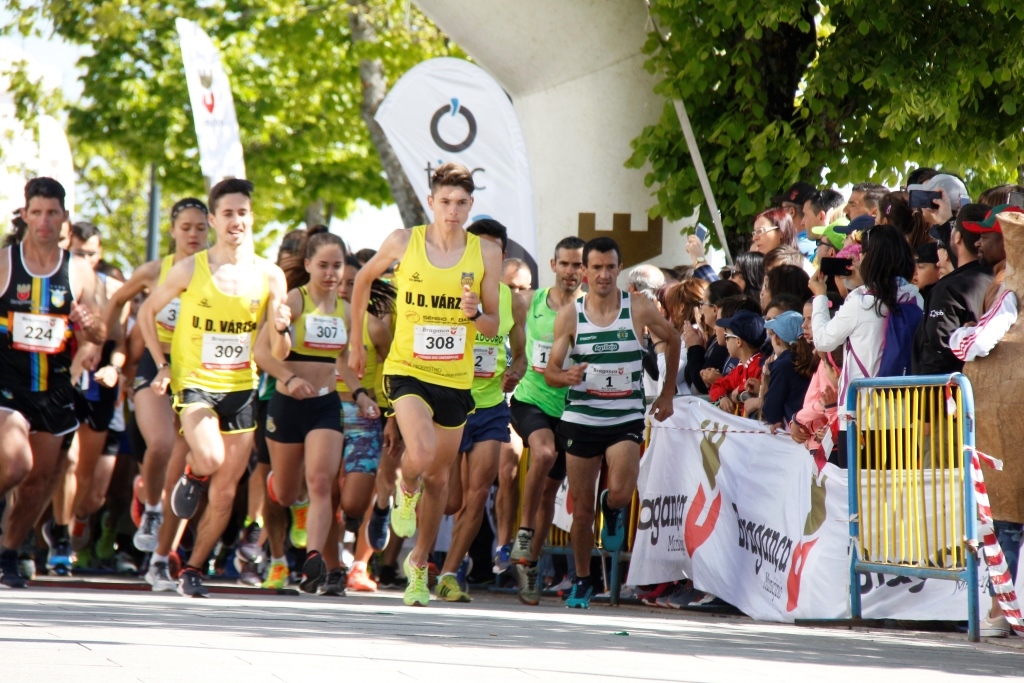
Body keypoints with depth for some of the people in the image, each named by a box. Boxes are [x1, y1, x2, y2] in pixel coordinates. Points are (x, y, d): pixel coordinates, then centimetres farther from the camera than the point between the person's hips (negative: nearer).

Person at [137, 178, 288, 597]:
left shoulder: (270, 277, -1)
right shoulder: (190, 270, -6)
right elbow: (147, 312, 7)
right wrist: (162, 365, -3)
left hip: (241, 390, 3)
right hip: (195, 384, -3)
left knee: (225, 494, 4)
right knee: (210, 459, -29)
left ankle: (193, 569, 19)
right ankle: (191, 476, 6)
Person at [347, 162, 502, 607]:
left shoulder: (486, 254, -2)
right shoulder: (403, 243, -5)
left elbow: (494, 326, 3)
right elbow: (364, 279, 14)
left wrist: (475, 313, -21)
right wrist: (357, 342, 16)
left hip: (455, 378, 2)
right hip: (407, 370, -2)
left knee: (440, 475, 12)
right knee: (422, 455, -26)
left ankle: (419, 563, 31)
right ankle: (406, 491, 10)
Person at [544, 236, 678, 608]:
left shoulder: (639, 309, -5)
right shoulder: (570, 314, -3)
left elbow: (673, 340, 13)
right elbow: (550, 371, -4)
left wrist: (667, 394, 13)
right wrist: (567, 376, -28)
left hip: (626, 419, -1)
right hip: (581, 419, 1)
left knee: (620, 492, -23)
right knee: (581, 507, 4)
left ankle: (614, 511, 16)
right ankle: (582, 581, 22)